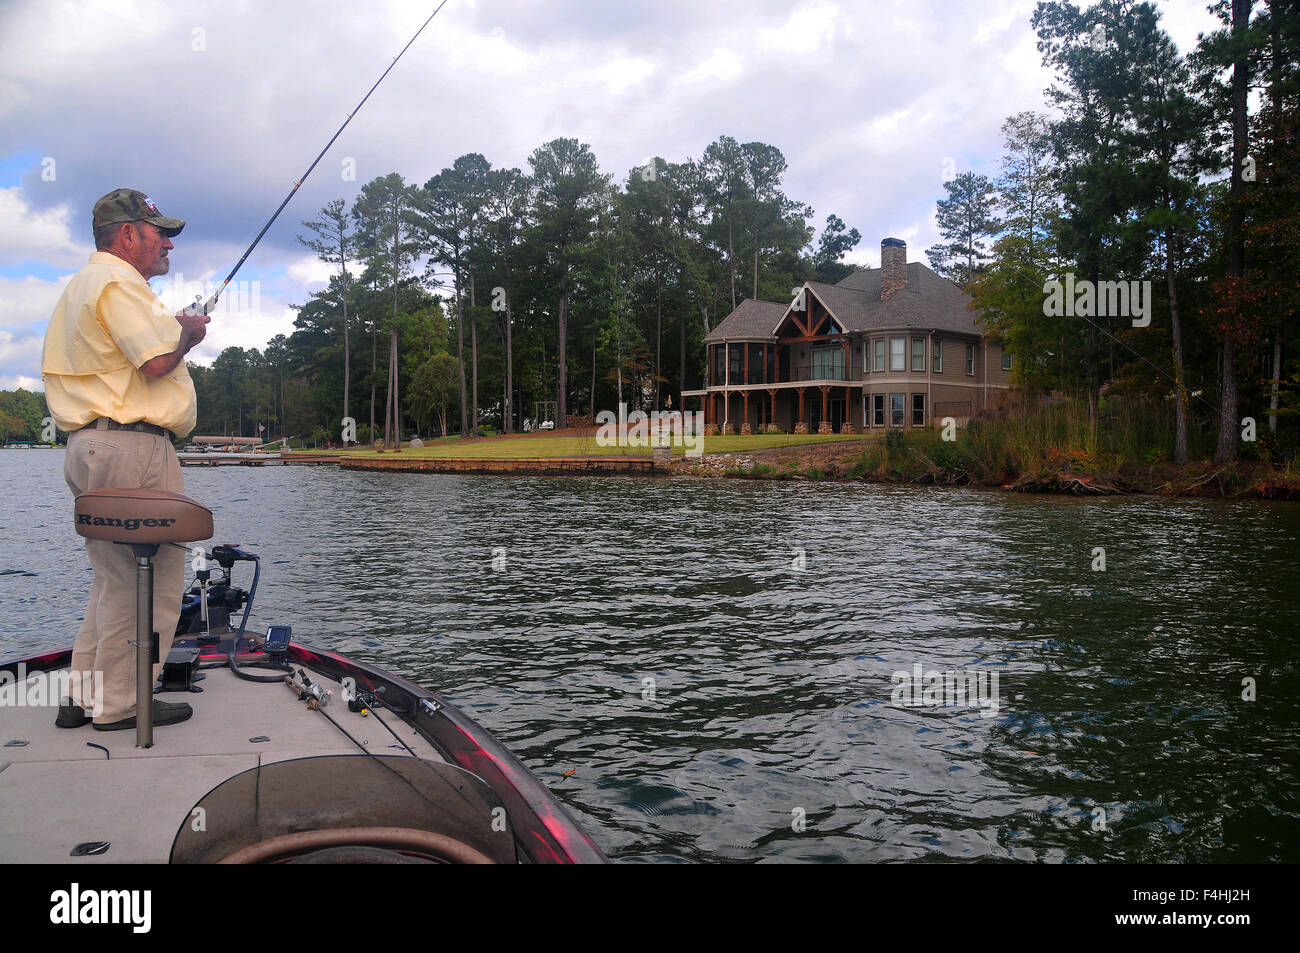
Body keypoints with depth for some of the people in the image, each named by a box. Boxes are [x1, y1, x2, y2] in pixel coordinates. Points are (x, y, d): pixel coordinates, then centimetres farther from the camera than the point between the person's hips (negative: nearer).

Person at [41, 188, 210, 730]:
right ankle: (120, 705, 1)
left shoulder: (82, 285, 25)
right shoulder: (118, 282, -10)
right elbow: (157, 362, -20)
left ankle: (84, 696, 20)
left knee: (117, 578, 16)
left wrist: (171, 330, 20)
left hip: (90, 446, 11)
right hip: (132, 447, -11)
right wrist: (189, 332, -1)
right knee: (148, 578, -5)